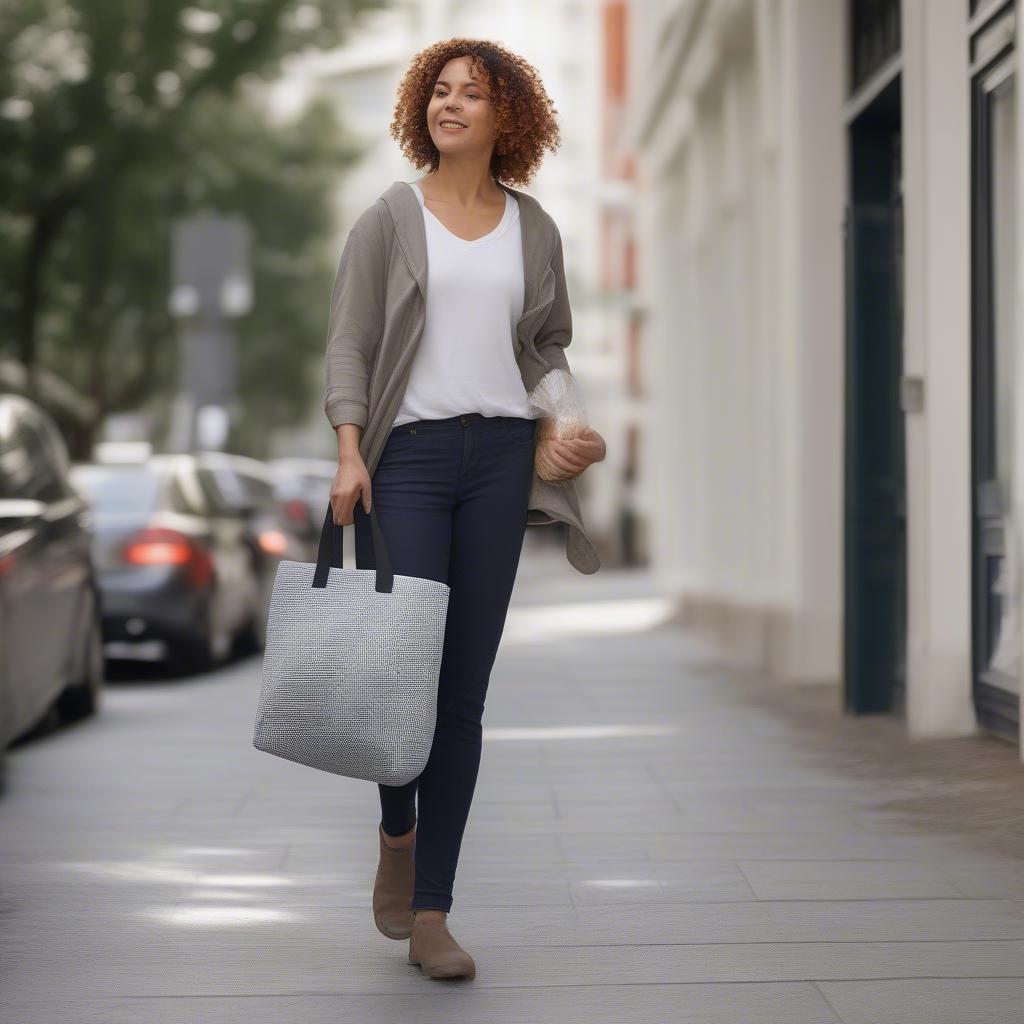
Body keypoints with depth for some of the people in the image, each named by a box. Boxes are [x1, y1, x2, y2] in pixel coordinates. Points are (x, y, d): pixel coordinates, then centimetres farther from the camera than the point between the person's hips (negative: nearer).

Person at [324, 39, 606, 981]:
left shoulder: (533, 229, 13)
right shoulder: (390, 219, 5)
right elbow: (348, 342, 1)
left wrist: (555, 431, 4)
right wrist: (350, 452, -12)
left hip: (498, 456, 2)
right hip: (407, 454, -2)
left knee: (467, 690, 0)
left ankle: (431, 914, 6)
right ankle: (397, 832, 23)